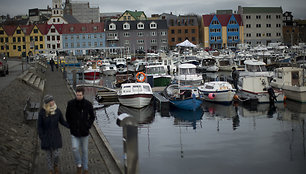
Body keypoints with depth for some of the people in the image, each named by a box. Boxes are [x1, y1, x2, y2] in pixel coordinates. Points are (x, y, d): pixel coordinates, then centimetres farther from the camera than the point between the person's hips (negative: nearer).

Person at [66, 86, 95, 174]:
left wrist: (88, 126, -5)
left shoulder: (88, 104, -10)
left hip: (84, 132, 0)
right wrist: (70, 126, 0)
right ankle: (79, 165, 12)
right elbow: (67, 115, 7)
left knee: (85, 150, 10)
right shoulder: (71, 103, -9)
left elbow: (92, 116, 5)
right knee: (75, 148, -14)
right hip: (74, 132, 0)